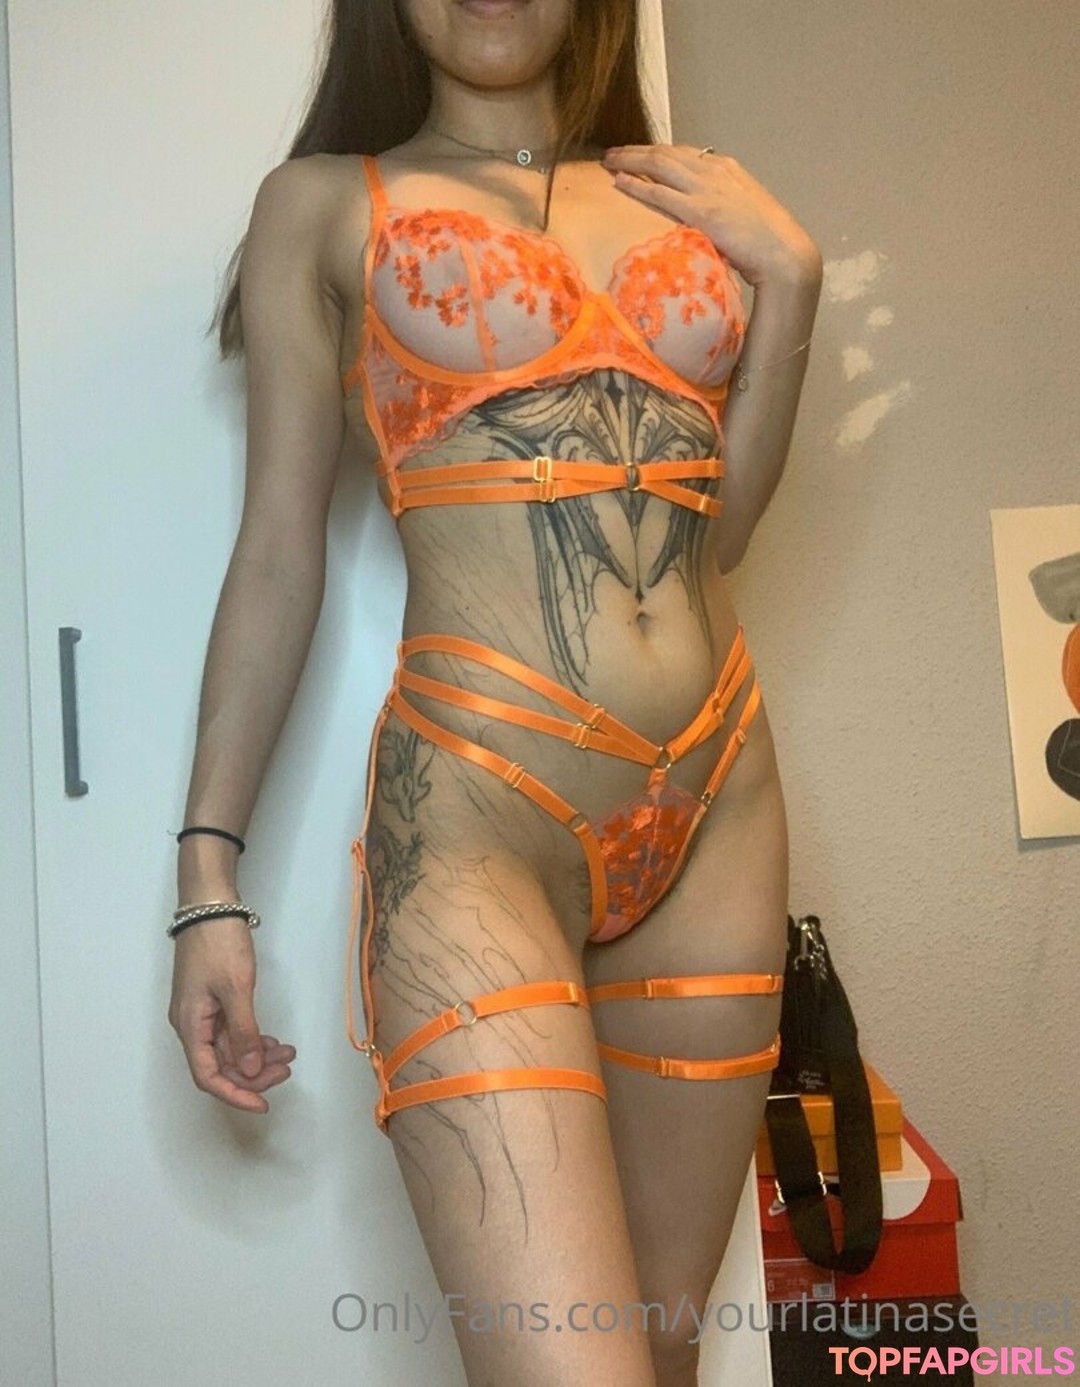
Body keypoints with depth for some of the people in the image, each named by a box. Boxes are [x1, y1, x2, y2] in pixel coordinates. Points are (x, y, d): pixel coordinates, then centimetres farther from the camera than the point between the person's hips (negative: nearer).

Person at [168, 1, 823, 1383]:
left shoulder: (680, 196, 17)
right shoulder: (325, 204, 7)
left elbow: (714, 529, 13)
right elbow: (277, 553, 3)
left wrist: (787, 278, 6)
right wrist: (207, 871, -2)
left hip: (716, 803, 5)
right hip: (475, 819, -4)